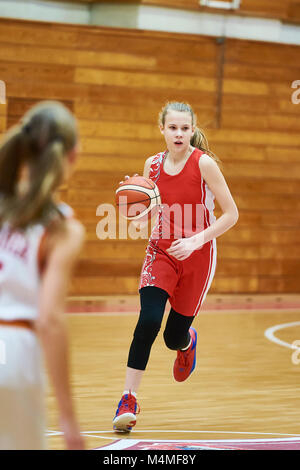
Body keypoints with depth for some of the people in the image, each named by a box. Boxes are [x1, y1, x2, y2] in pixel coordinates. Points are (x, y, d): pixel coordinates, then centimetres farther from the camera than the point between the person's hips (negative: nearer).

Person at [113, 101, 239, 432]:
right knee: (148, 320, -21)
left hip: (197, 256, -2)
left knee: (174, 337, 6)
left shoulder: (203, 163, -14)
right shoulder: (153, 165, -1)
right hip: (161, 252, 2)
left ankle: (187, 342, 47)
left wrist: (196, 241, -23)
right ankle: (129, 400, -12)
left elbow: (231, 214, -12)